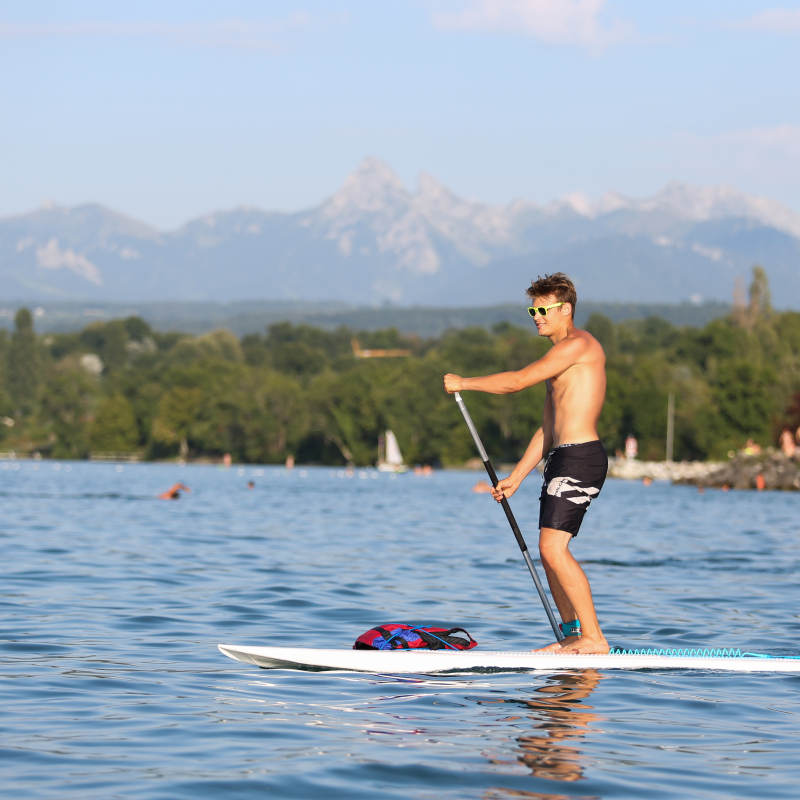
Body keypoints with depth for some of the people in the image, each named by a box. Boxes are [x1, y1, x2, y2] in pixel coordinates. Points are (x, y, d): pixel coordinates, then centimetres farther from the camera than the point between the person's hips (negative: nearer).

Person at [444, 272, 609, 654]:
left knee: (553, 548, -16)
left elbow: (517, 381, -15)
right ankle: (571, 635, 16)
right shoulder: (562, 357, 23)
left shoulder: (578, 344, -9)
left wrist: (464, 383, -4)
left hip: (580, 458, -10)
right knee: (549, 552, 11)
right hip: (562, 459, 10)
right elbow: (548, 429, 24)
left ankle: (594, 637, -15)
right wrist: (515, 478, 22)